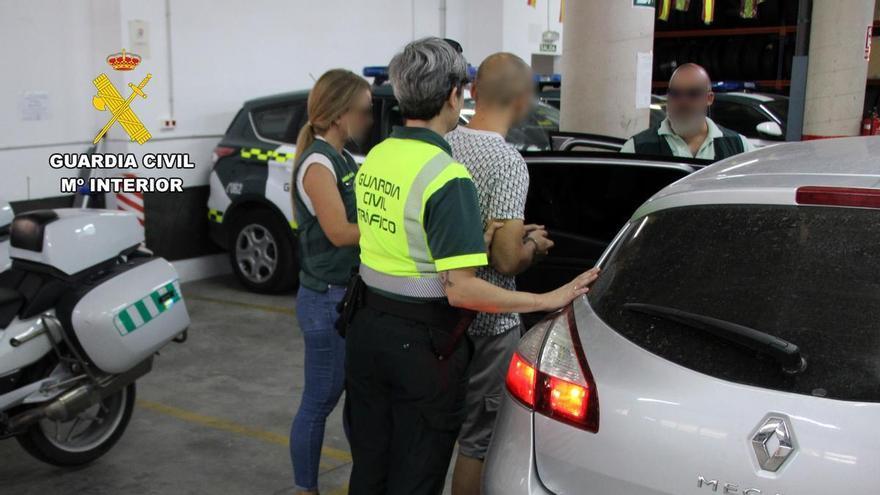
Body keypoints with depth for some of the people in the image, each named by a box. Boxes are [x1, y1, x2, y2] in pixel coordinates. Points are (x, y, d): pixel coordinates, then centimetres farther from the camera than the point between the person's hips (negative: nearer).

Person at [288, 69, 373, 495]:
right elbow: (339, 231, -22)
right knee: (319, 401, 3)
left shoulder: (344, 159, 12)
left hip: (352, 295, 9)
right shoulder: (317, 162, -16)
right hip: (327, 300, -9)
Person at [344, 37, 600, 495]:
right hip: (422, 342, -7)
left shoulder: (374, 158, 2)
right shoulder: (447, 176, -22)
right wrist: (550, 300, -18)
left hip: (369, 325, 7)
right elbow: (460, 289, -25)